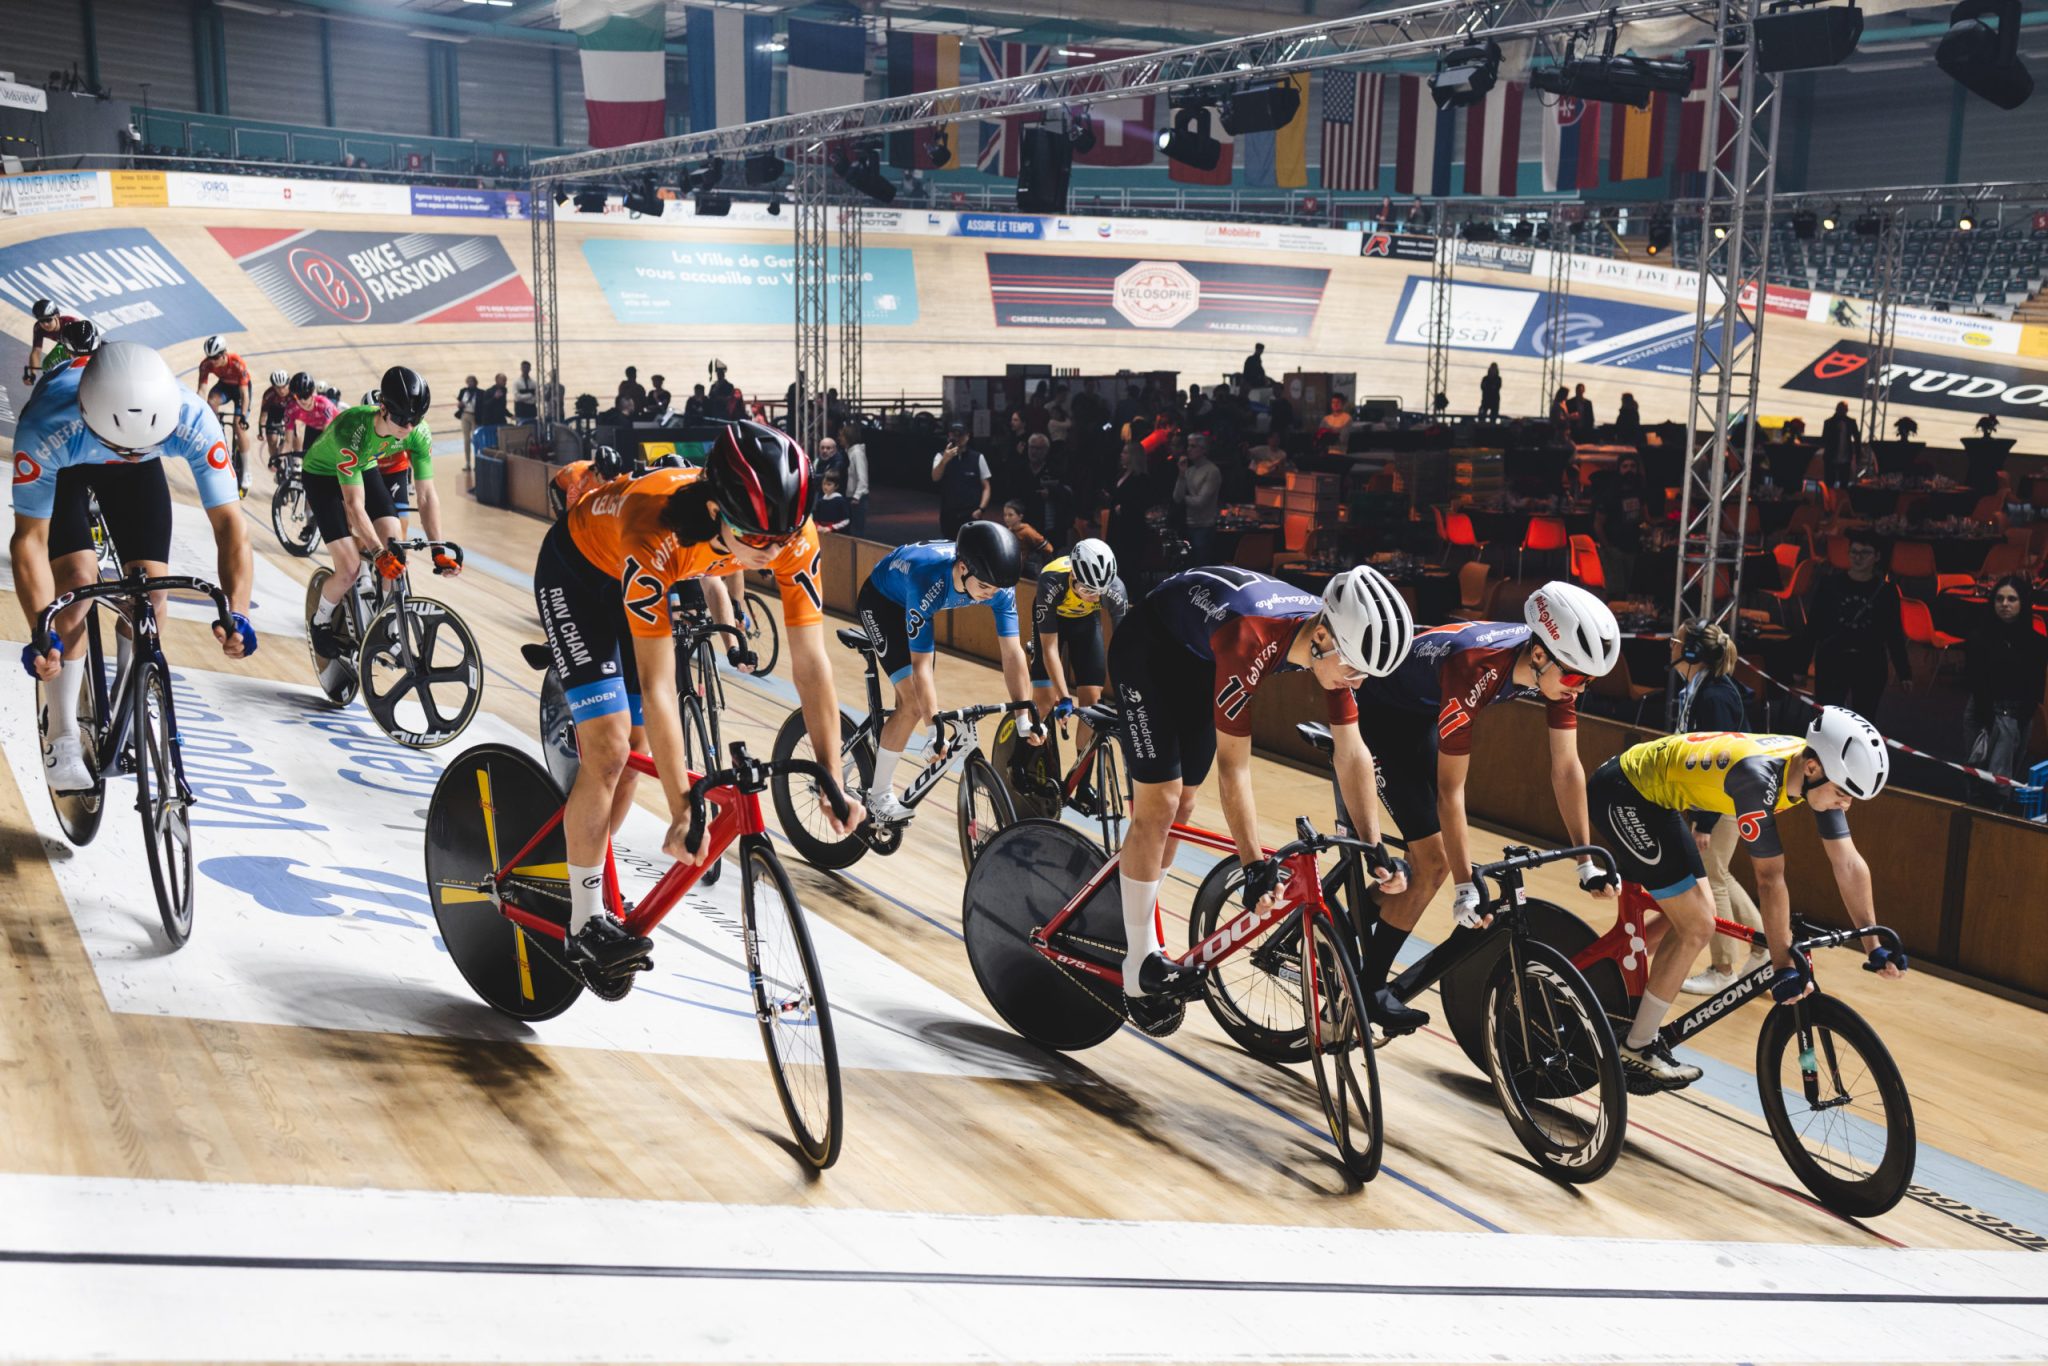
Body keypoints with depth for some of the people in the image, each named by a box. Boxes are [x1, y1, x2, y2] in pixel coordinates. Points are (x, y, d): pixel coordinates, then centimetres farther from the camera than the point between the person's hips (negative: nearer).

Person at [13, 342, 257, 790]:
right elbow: (30, 539, -37)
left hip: (137, 475, 2)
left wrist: (236, 613, -49)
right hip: (61, 466, -2)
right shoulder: (46, 430, -43)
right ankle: (61, 738, -7)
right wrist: (43, 634, -47)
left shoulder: (193, 420, -40)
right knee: (78, 579, -20)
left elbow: (229, 522, -37)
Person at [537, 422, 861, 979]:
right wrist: (683, 811, -41)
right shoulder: (656, 534, -44)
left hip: (640, 579, 5)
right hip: (578, 572, -5)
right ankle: (585, 926, -3)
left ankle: (589, 878, 28)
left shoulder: (793, 533, -30)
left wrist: (832, 781, -27)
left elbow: (810, 662, -25)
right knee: (609, 744, -16)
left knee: (636, 749, 6)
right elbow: (657, 686, -42)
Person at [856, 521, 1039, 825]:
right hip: (880, 602, -6)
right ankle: (878, 796, -3)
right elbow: (921, 666, -40)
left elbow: (1012, 652, -24)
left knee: (910, 700, 9)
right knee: (915, 702, -16)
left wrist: (1025, 721, -27)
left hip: (912, 605, 6)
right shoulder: (929, 582, -43)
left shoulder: (998, 583, -29)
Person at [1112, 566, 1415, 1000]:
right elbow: (1233, 764, -37)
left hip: (1200, 658, 7)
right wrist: (1256, 866, -37)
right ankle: (1140, 964, 0)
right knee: (1159, 806, -11)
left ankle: (1136, 926, 25)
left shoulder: (1338, 640, -21)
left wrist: (1375, 848, -13)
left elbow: (1352, 751, -12)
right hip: (1148, 649, -7)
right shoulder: (1250, 641, -42)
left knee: (1182, 806, 9)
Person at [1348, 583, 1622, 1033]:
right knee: (1433, 863, -12)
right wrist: (1465, 886, -34)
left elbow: (1567, 767, -10)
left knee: (1430, 861, 12)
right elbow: (1450, 790, -34)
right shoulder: (1478, 670, -39)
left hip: (1424, 715, 7)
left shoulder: (1556, 664, -19)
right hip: (1380, 710, -7)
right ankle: (1368, 988, 0)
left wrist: (1586, 862, -9)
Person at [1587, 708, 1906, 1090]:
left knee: (1686, 915, 15)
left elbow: (1848, 863, -2)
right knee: (1697, 926, -10)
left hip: (1653, 795, 9)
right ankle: (1635, 1052, 2)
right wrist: (1783, 966, -23)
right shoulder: (1758, 776, -32)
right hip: (1622, 795, -9)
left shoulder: (1822, 771, -8)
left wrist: (1875, 946, 0)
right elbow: (1770, 877, -29)